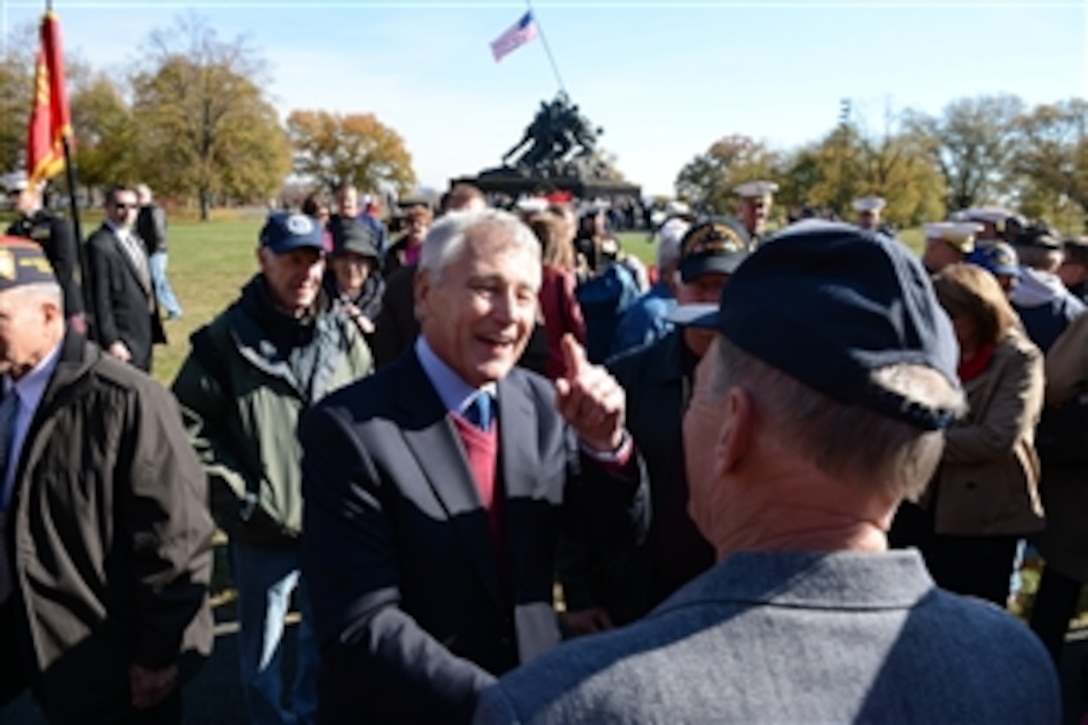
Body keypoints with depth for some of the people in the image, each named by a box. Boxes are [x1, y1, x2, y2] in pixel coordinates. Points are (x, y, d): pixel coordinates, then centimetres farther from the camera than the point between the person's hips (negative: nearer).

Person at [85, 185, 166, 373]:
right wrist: (111, 341, -19)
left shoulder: (135, 240, 14)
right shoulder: (99, 244, -13)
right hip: (123, 339, -9)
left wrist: (155, 331, 15)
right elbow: (100, 298, -17)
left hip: (144, 335, 9)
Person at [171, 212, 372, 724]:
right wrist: (236, 498, -11)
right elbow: (190, 426, -8)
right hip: (264, 529, -3)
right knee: (262, 649, 17)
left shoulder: (342, 332, -3)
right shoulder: (228, 337, -10)